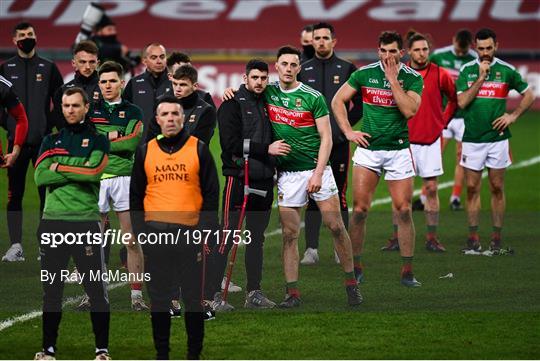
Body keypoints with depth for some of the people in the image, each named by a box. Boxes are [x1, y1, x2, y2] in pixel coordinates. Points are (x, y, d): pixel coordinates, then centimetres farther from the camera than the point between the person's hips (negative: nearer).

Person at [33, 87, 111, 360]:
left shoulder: (97, 140, 6)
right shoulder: (51, 141, 14)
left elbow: (94, 172, -13)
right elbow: (40, 177, -2)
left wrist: (60, 167, -6)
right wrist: (77, 171, -8)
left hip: (85, 221, -3)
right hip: (52, 220, 3)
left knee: (96, 288, -4)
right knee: (51, 288, 6)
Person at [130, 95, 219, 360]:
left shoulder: (199, 149, 2)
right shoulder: (145, 151, 8)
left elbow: (211, 194, 1)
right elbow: (135, 196, 13)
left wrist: (205, 233, -6)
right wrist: (140, 233, 4)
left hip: (190, 234, -2)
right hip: (155, 235, 2)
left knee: (193, 298, 1)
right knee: (159, 298, 6)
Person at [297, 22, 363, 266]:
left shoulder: (347, 69, 4)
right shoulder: (303, 70, 7)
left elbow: (361, 102, 8)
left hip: (339, 142, -1)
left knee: (339, 197, 2)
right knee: (312, 197, 0)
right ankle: (311, 249, 2)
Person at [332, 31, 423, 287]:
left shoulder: (413, 78, -4)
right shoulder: (365, 73, 0)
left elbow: (409, 110, -19)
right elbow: (338, 100, 8)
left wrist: (392, 77, -17)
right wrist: (348, 131, -2)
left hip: (399, 150, -1)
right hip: (368, 148, 1)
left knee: (403, 210, -4)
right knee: (359, 209, -4)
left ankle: (407, 271, 4)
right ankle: (356, 266, 9)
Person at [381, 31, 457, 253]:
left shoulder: (439, 75, 0)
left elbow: (455, 98, 14)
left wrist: (443, 121, 7)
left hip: (430, 139, 0)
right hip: (404, 140, 0)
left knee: (431, 189, 2)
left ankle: (432, 238, 6)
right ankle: (397, 237, 3)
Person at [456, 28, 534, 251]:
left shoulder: (506, 70, 2)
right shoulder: (467, 70, 3)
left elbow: (529, 95, 12)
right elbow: (462, 102, -8)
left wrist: (513, 116, -1)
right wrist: (481, 77, -11)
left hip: (497, 137, 0)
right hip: (472, 138, 0)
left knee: (497, 189, 3)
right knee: (472, 188, 0)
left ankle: (497, 237, 8)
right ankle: (473, 237, 5)